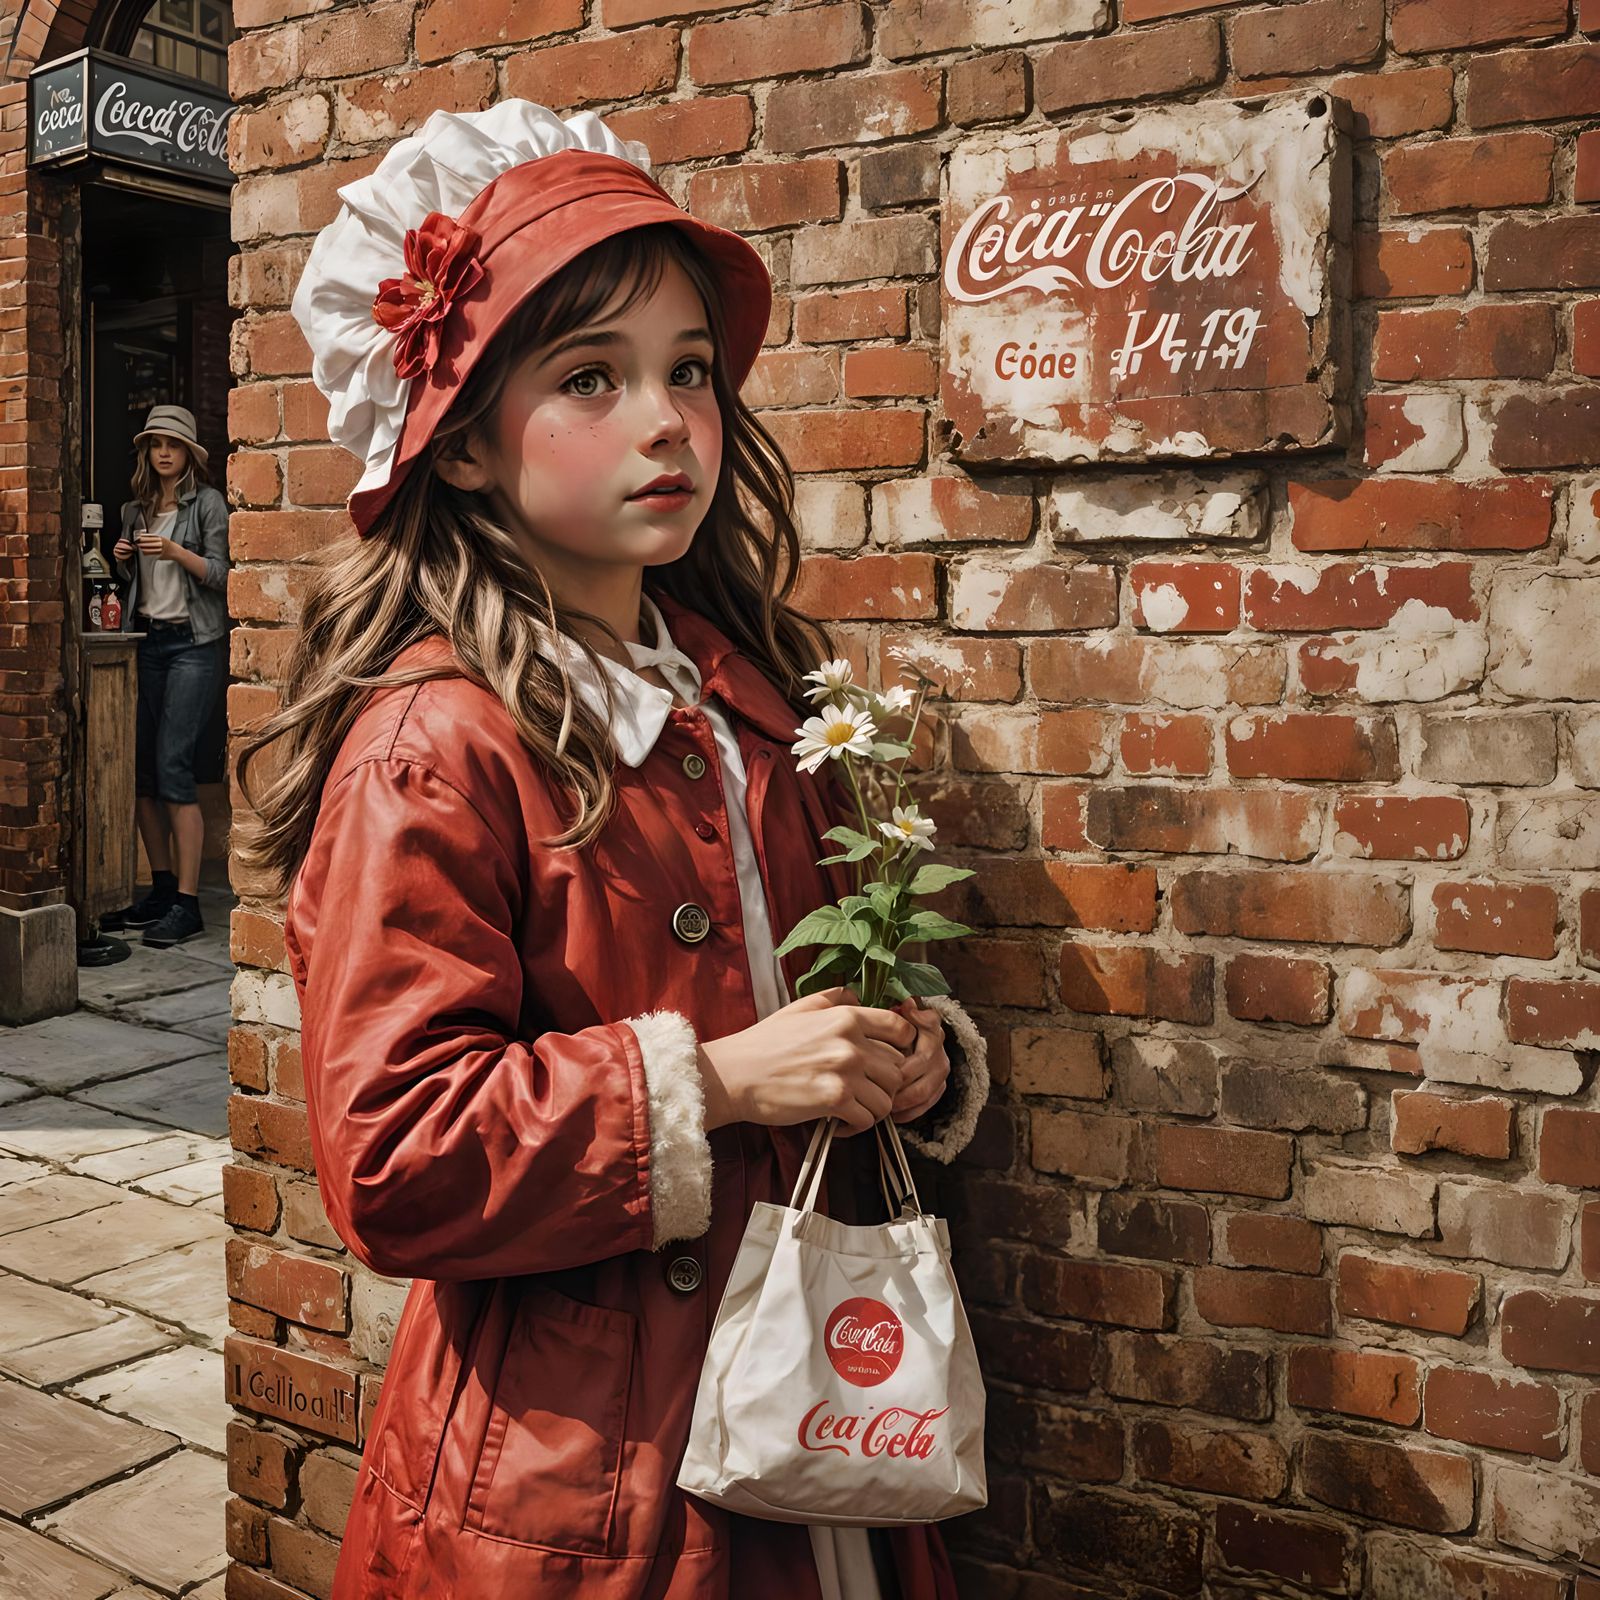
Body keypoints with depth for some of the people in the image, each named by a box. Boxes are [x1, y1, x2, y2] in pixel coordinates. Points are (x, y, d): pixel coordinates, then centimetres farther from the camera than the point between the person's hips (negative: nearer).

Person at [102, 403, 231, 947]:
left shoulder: (207, 503, 0)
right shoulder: (136, 509, 17)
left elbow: (221, 574, -6)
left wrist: (175, 552, -19)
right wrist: (122, 560, 5)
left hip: (193, 642, -6)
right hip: (146, 640, 6)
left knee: (172, 766, -13)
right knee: (140, 765, 3)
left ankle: (187, 904, -10)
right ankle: (161, 888, 15)